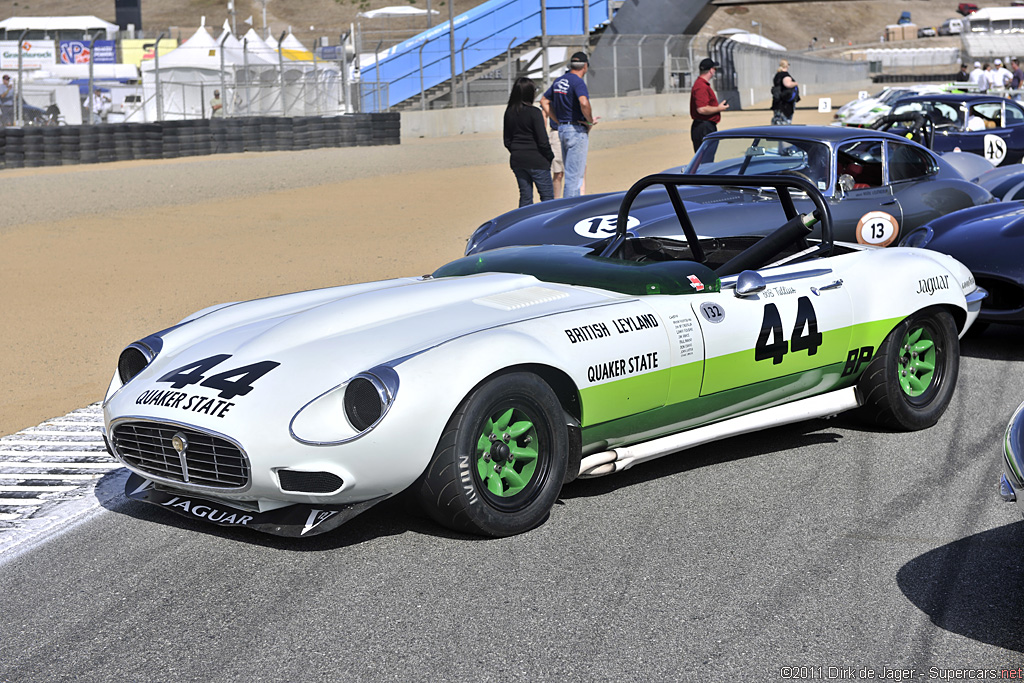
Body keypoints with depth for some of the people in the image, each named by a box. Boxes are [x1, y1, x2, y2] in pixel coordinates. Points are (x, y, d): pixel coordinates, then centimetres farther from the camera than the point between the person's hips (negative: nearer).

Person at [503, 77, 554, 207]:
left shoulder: (509, 112, 5)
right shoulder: (534, 112, -14)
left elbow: (507, 141, 10)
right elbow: (543, 141, -15)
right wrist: (550, 156, 0)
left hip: (516, 161, 6)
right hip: (536, 161, -6)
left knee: (525, 197, 12)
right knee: (547, 196, 1)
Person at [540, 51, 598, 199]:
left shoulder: (558, 81, 11)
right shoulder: (578, 82, -14)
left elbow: (544, 101, 18)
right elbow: (584, 103, -32)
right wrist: (590, 121, -16)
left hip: (562, 129, 9)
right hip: (577, 131, -9)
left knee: (571, 172, 16)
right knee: (574, 175, -6)